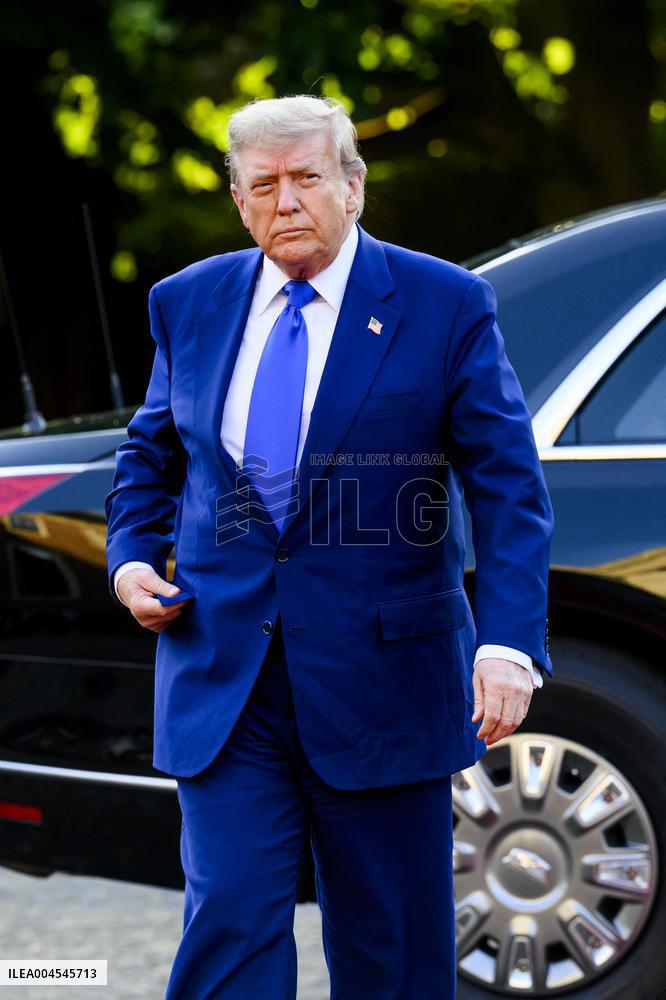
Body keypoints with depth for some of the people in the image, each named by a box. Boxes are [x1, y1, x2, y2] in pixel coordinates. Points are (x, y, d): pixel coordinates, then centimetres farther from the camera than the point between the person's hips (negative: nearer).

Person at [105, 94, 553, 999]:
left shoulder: (449, 306, -4)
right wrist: (132, 556, 2)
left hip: (383, 679, -2)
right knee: (229, 922, -4)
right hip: (224, 677, 2)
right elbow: (150, 455, 21)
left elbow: (510, 490, -8)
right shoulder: (190, 303, 7)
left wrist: (508, 642, -20)